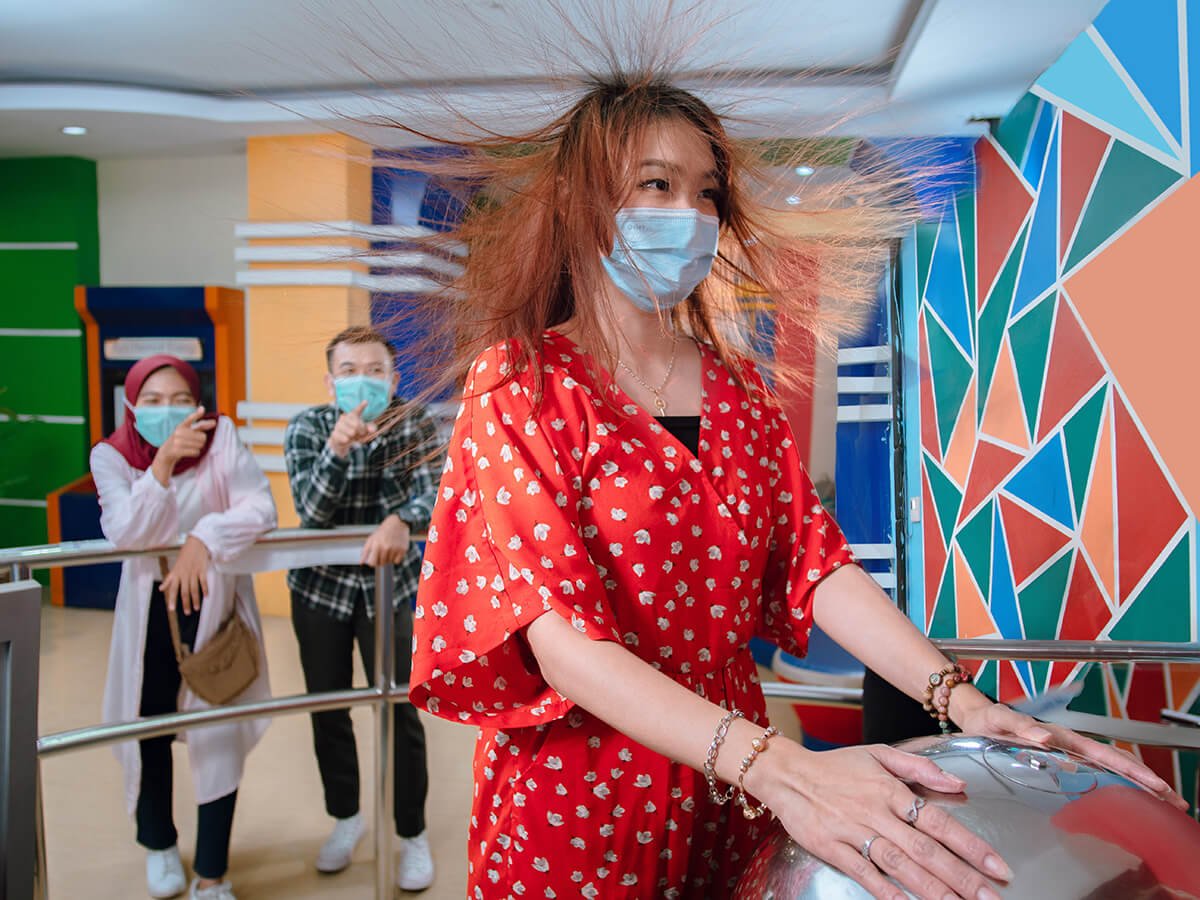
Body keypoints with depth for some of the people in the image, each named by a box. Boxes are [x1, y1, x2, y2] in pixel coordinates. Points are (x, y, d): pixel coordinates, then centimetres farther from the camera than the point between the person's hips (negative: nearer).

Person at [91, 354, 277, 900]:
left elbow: (260, 509, -18)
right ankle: (159, 845, 39)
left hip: (215, 602, -1)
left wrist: (204, 538, -33)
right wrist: (163, 462, -36)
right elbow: (127, 535, -24)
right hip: (149, 606, 1)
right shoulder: (111, 455, -10)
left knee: (220, 734, -2)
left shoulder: (221, 437, -11)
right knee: (149, 727, 11)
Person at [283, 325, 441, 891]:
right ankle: (346, 818, 35)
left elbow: (430, 493, -25)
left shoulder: (415, 425, -11)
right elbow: (311, 512, -23)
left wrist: (401, 521, -48)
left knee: (401, 711, -1)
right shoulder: (307, 427, -11)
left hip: (392, 587, -1)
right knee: (327, 709, 12)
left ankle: (412, 834, 19)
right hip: (320, 585, 2)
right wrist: (337, 447, -40)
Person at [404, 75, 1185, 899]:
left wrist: (960, 701, -17)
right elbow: (563, 634, -22)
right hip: (578, 791, -4)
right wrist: (780, 769, -33)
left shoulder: (736, 384, 4)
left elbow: (814, 561, -2)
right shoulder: (520, 383, -12)